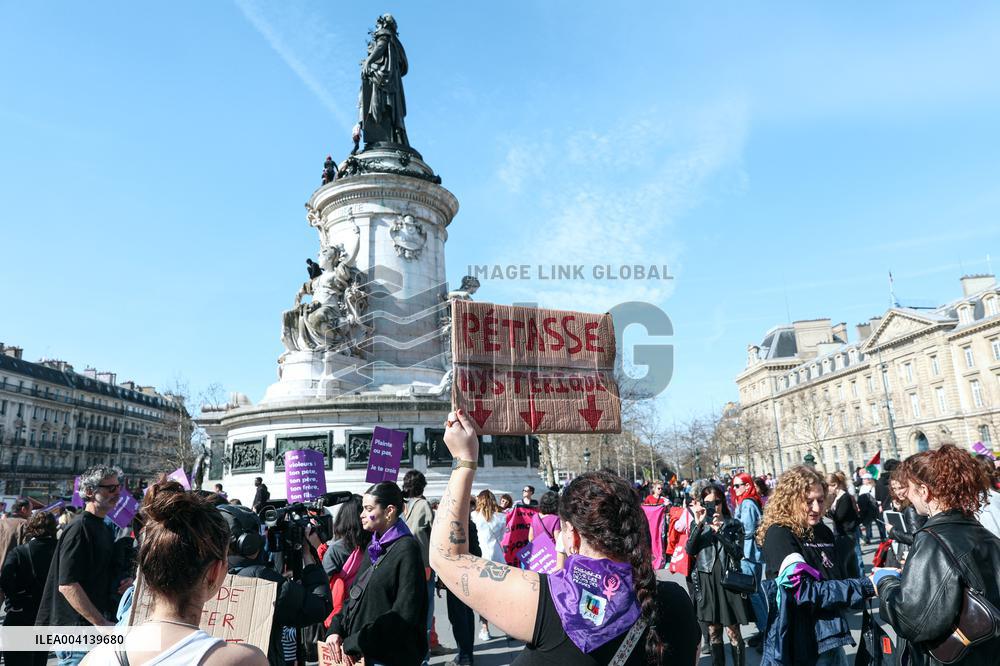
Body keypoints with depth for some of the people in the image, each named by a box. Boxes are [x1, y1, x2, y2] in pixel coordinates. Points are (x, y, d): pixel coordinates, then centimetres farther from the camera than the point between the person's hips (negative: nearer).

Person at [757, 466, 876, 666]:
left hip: (830, 640, 7)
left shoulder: (823, 532, 6)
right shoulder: (779, 535, -17)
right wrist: (866, 586, -23)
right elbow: (804, 592, -24)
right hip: (800, 647, -6)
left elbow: (836, 579, 15)